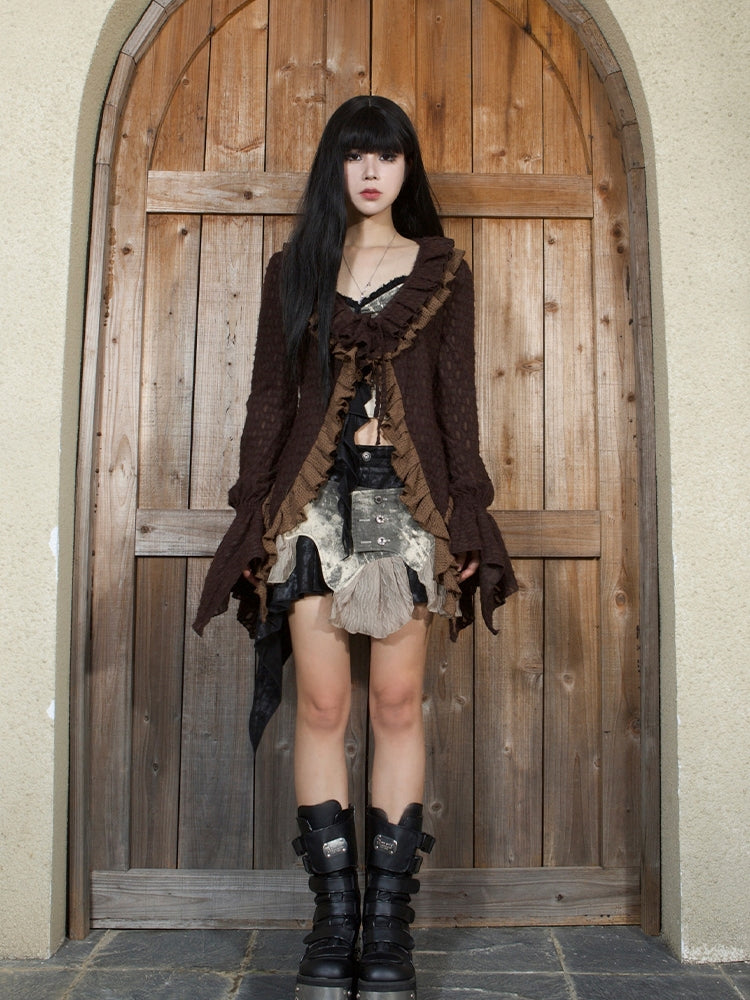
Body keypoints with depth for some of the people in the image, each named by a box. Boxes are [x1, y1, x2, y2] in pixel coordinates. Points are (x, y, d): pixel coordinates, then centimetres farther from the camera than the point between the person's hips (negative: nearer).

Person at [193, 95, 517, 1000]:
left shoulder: (442, 270, 11)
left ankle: (388, 919, 10)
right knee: (322, 705, -1)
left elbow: (457, 399, 7)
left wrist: (469, 514, -1)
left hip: (409, 499, 0)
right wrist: (252, 511, 2)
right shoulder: (293, 269, 13)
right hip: (315, 499, 1)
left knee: (398, 705, 0)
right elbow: (269, 397, 9)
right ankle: (334, 914, 11)